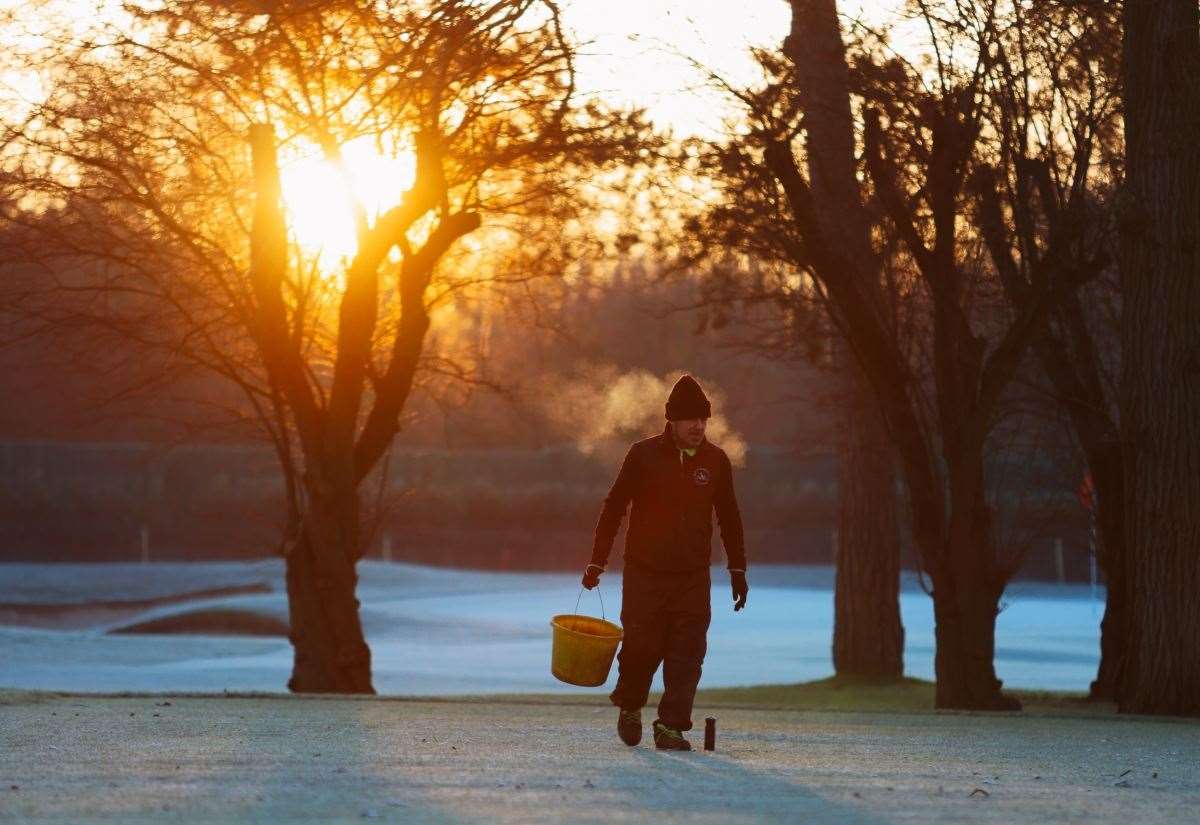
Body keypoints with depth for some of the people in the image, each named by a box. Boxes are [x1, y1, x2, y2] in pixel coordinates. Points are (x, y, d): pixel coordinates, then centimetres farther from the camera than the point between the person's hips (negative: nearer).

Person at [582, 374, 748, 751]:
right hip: (644, 574, -2)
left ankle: (671, 727, -2)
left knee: (686, 656, -6)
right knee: (641, 647, -3)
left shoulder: (716, 461, 5)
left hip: (693, 578, 2)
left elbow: (729, 518, 15)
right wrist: (597, 562, -1)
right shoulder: (644, 455, -3)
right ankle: (630, 706, 25)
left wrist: (737, 570, 13)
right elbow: (614, 507, 2)